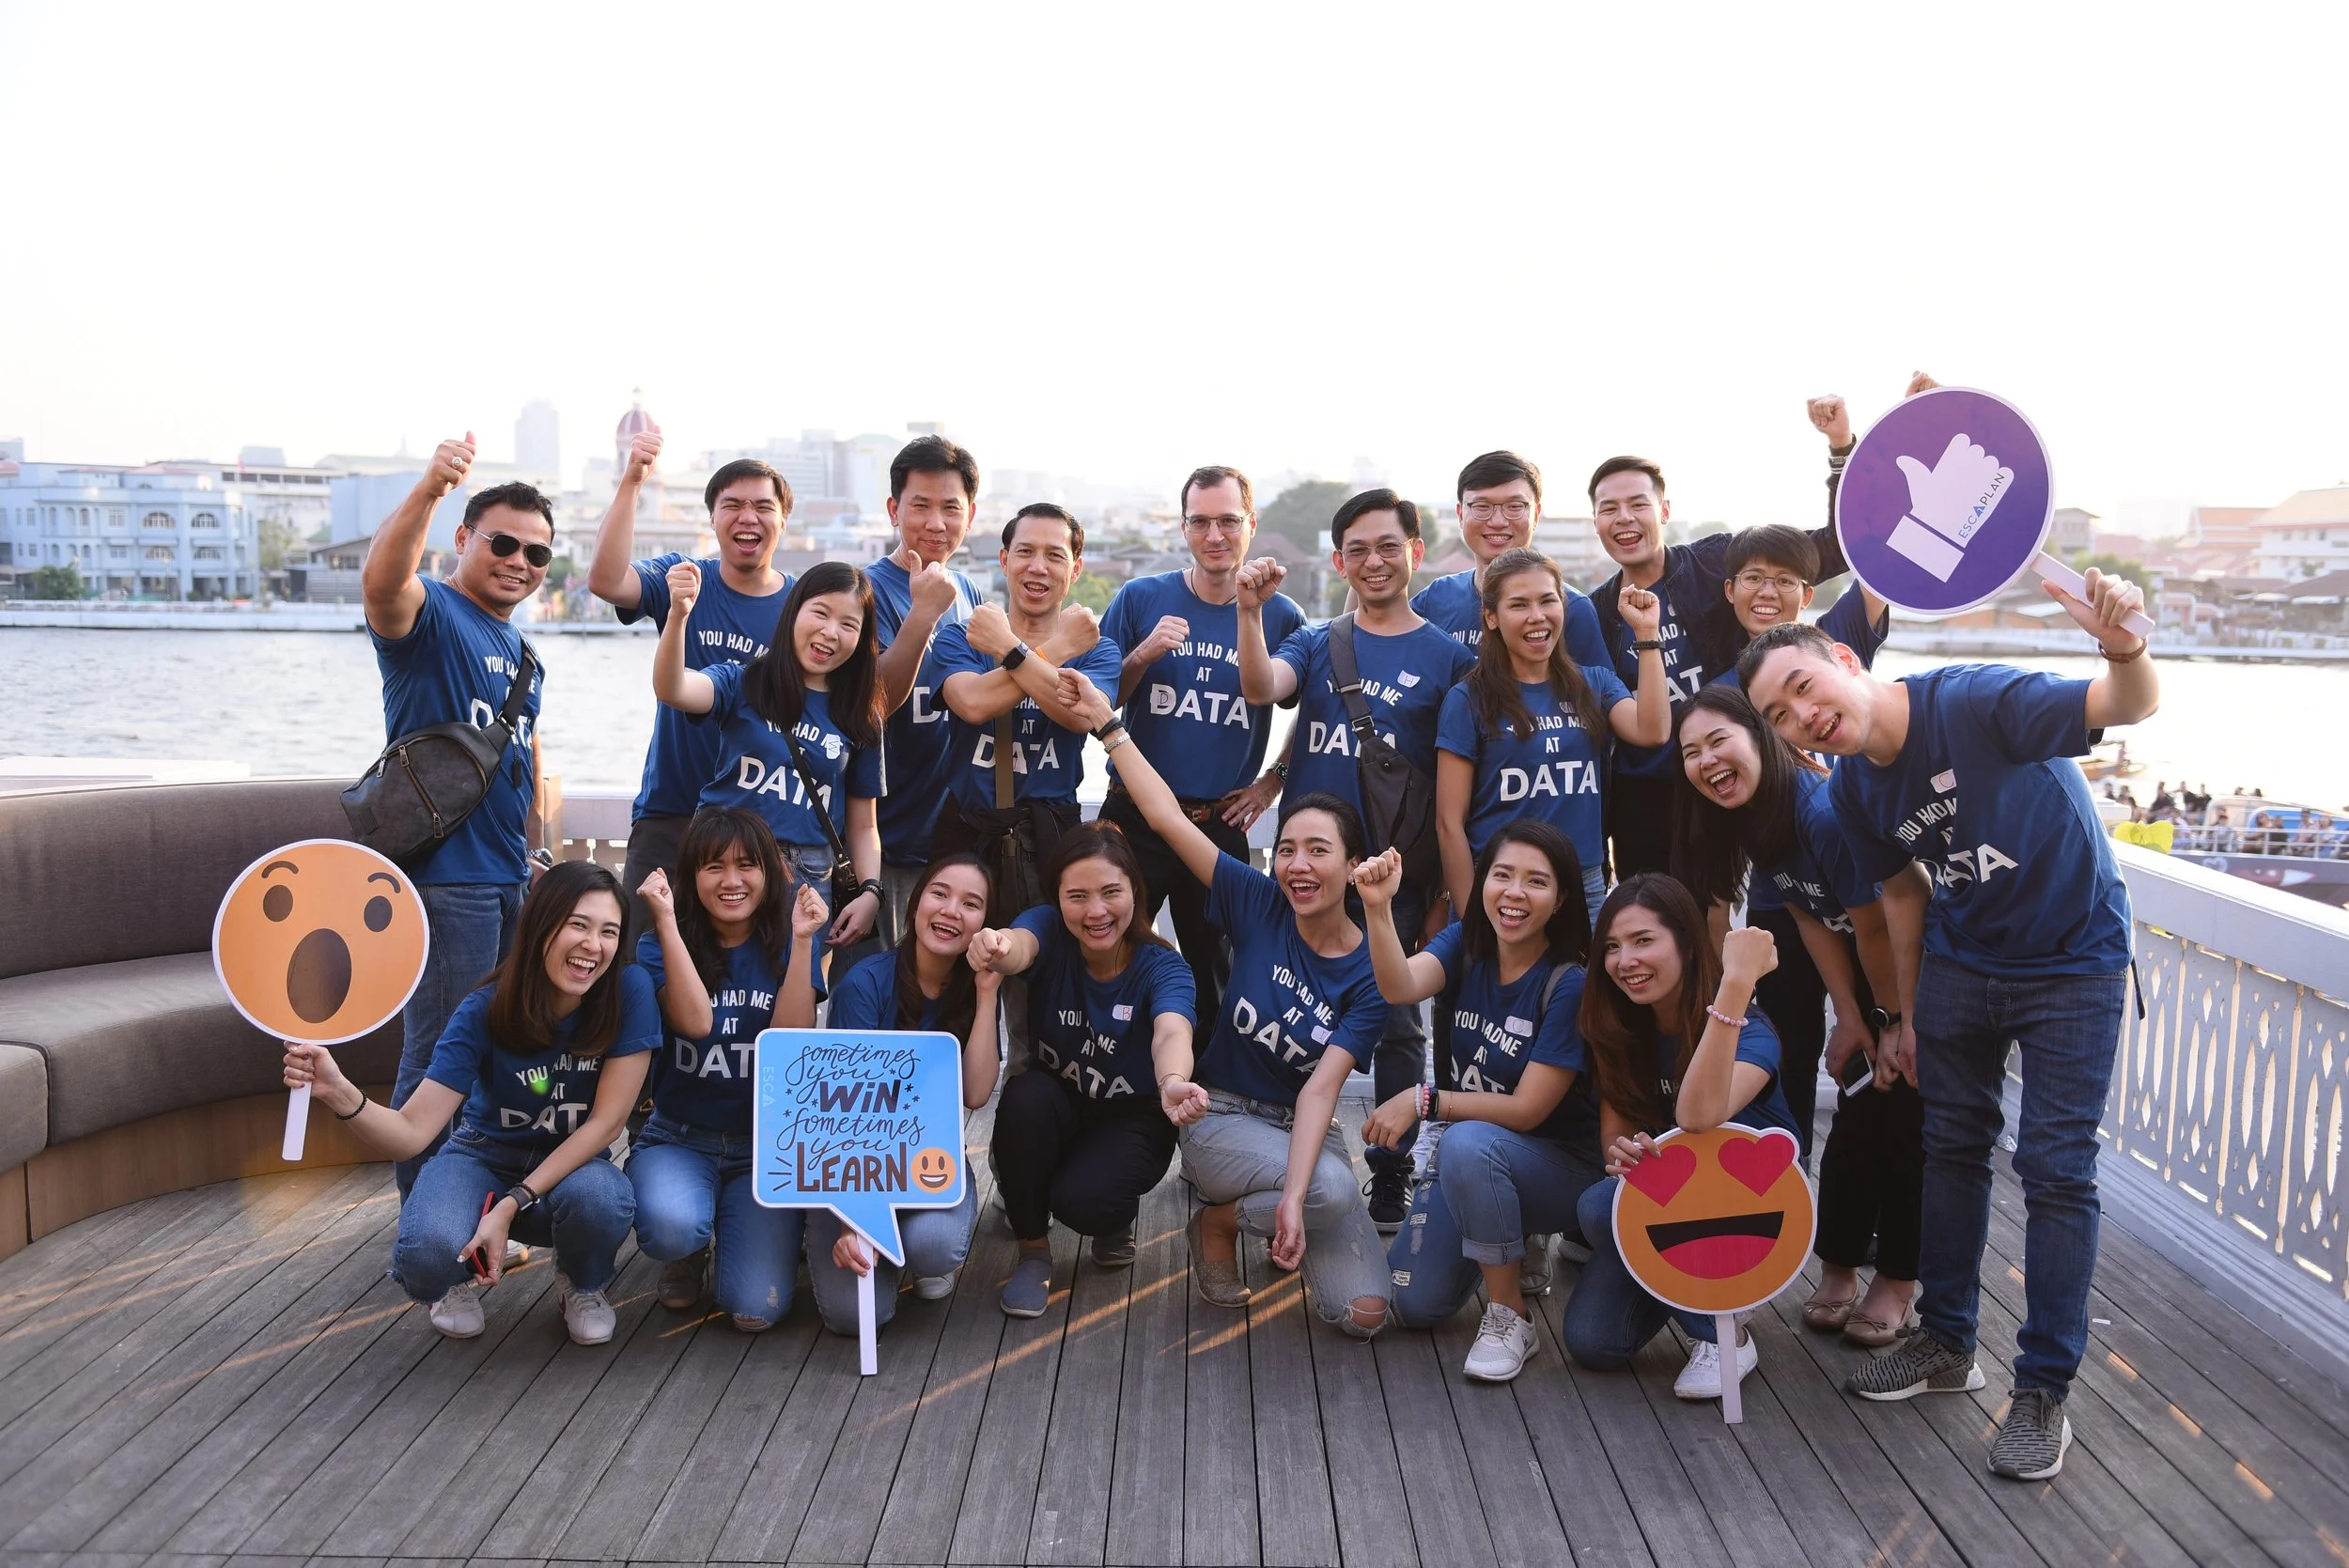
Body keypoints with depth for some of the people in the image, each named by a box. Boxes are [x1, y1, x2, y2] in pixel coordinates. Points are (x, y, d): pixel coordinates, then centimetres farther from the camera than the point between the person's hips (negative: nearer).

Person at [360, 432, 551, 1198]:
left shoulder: (521, 650, 17)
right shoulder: (430, 613, -7)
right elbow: (381, 579, -32)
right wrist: (430, 488, -47)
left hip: (510, 877, 9)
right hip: (444, 876, -8)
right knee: (439, 1061, -2)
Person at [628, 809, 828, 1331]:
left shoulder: (788, 944, 1)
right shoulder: (661, 946, -1)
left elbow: (791, 1039, -14)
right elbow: (695, 1022, -20)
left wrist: (802, 940, -19)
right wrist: (666, 921, -21)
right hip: (679, 1139, 0)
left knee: (757, 1309, -17)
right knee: (672, 1224, -35)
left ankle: (736, 1249, 20)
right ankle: (686, 1256, 4)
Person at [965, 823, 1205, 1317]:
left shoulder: (1162, 967, -18)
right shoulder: (1048, 930, -15)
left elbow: (1171, 1034, -39)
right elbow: (1018, 948, -41)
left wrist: (1173, 1083, -65)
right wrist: (995, 948, -68)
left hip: (1131, 1121, -2)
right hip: (1053, 1110, 2)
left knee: (1080, 1199, -31)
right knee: (1026, 1096, -32)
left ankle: (1118, 1216, 9)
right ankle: (1033, 1252, -10)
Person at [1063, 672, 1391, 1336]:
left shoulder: (1370, 975, -10)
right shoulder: (1260, 906, -8)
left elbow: (1321, 1088, -20)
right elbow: (1169, 818, -12)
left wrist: (1292, 1197, -32)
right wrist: (1107, 724, -12)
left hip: (1307, 1127, 2)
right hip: (1222, 1118, -1)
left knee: (1364, 1314, -14)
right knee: (1336, 1190, -33)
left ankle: (1282, 1225, 17)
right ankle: (1219, 1223, 0)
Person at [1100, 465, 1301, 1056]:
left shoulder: (1281, 615, 2)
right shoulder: (1141, 599, 0)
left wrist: (1275, 779, 5)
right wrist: (1141, 657, -13)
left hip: (1222, 825, 1)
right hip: (1134, 818, 0)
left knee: (1214, 975, 11)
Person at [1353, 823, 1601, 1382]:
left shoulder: (1570, 985, -21)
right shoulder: (1465, 944, -6)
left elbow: (1527, 1110, -21)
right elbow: (1401, 986, -28)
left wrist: (1422, 1101, -26)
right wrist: (1378, 908, -45)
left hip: (1561, 1168, -6)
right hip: (1470, 1164, 6)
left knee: (1467, 1143, -37)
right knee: (1411, 1305, -1)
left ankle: (1509, 1314, -17)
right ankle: (1512, 1237, 28)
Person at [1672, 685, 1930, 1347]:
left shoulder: (1824, 809, -33)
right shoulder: (1747, 818, -8)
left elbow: (1878, 928, -25)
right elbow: (1811, 919, -4)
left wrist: (1898, 1027, -13)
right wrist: (1850, 1019, -6)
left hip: (1927, 963, -7)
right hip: (1872, 976, 7)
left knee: (1905, 1114, -4)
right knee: (1857, 1115, 7)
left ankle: (1898, 1280, 10)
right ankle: (1838, 1268, 17)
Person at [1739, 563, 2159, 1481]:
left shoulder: (1974, 701, -27)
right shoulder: (1854, 792, -7)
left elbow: (2129, 707, -36)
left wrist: (2122, 647, -59)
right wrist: (1903, 1013, 10)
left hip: (2073, 963, -5)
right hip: (1961, 962, 6)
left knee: (2056, 1168, -2)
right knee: (1952, 1146, 13)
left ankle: (2043, 1390, 10)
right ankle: (1947, 1343, 29)